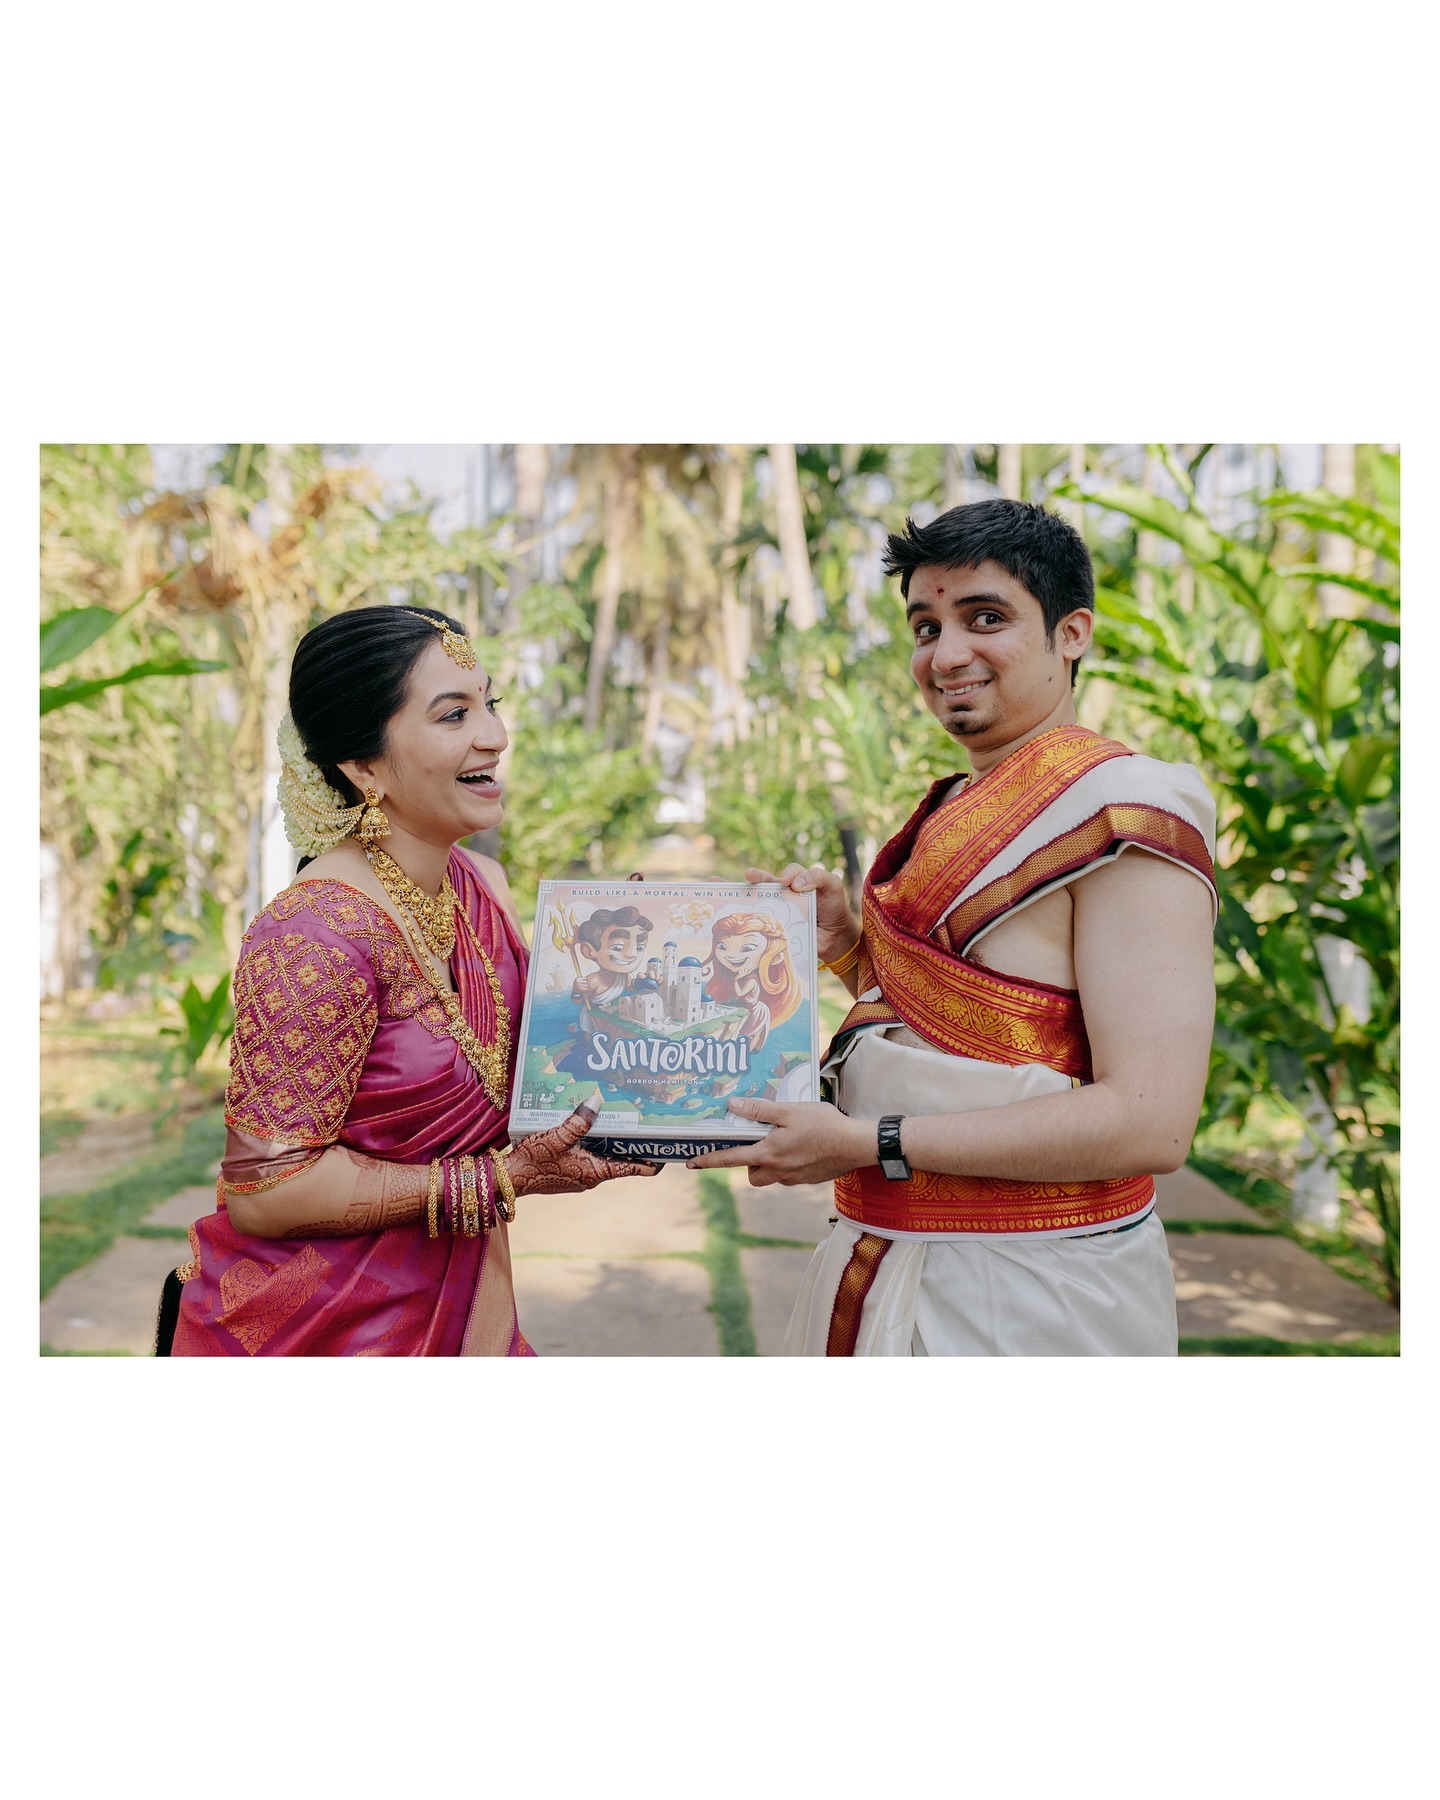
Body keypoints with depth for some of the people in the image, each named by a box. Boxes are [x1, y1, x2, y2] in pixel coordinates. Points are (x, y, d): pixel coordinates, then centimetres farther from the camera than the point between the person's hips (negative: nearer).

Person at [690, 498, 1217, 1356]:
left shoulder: (1125, 812, -16)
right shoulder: (959, 807, 11)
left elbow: (1151, 1123, -24)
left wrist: (866, 1142, -22)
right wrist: (847, 943, 0)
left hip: (1025, 1299, -8)